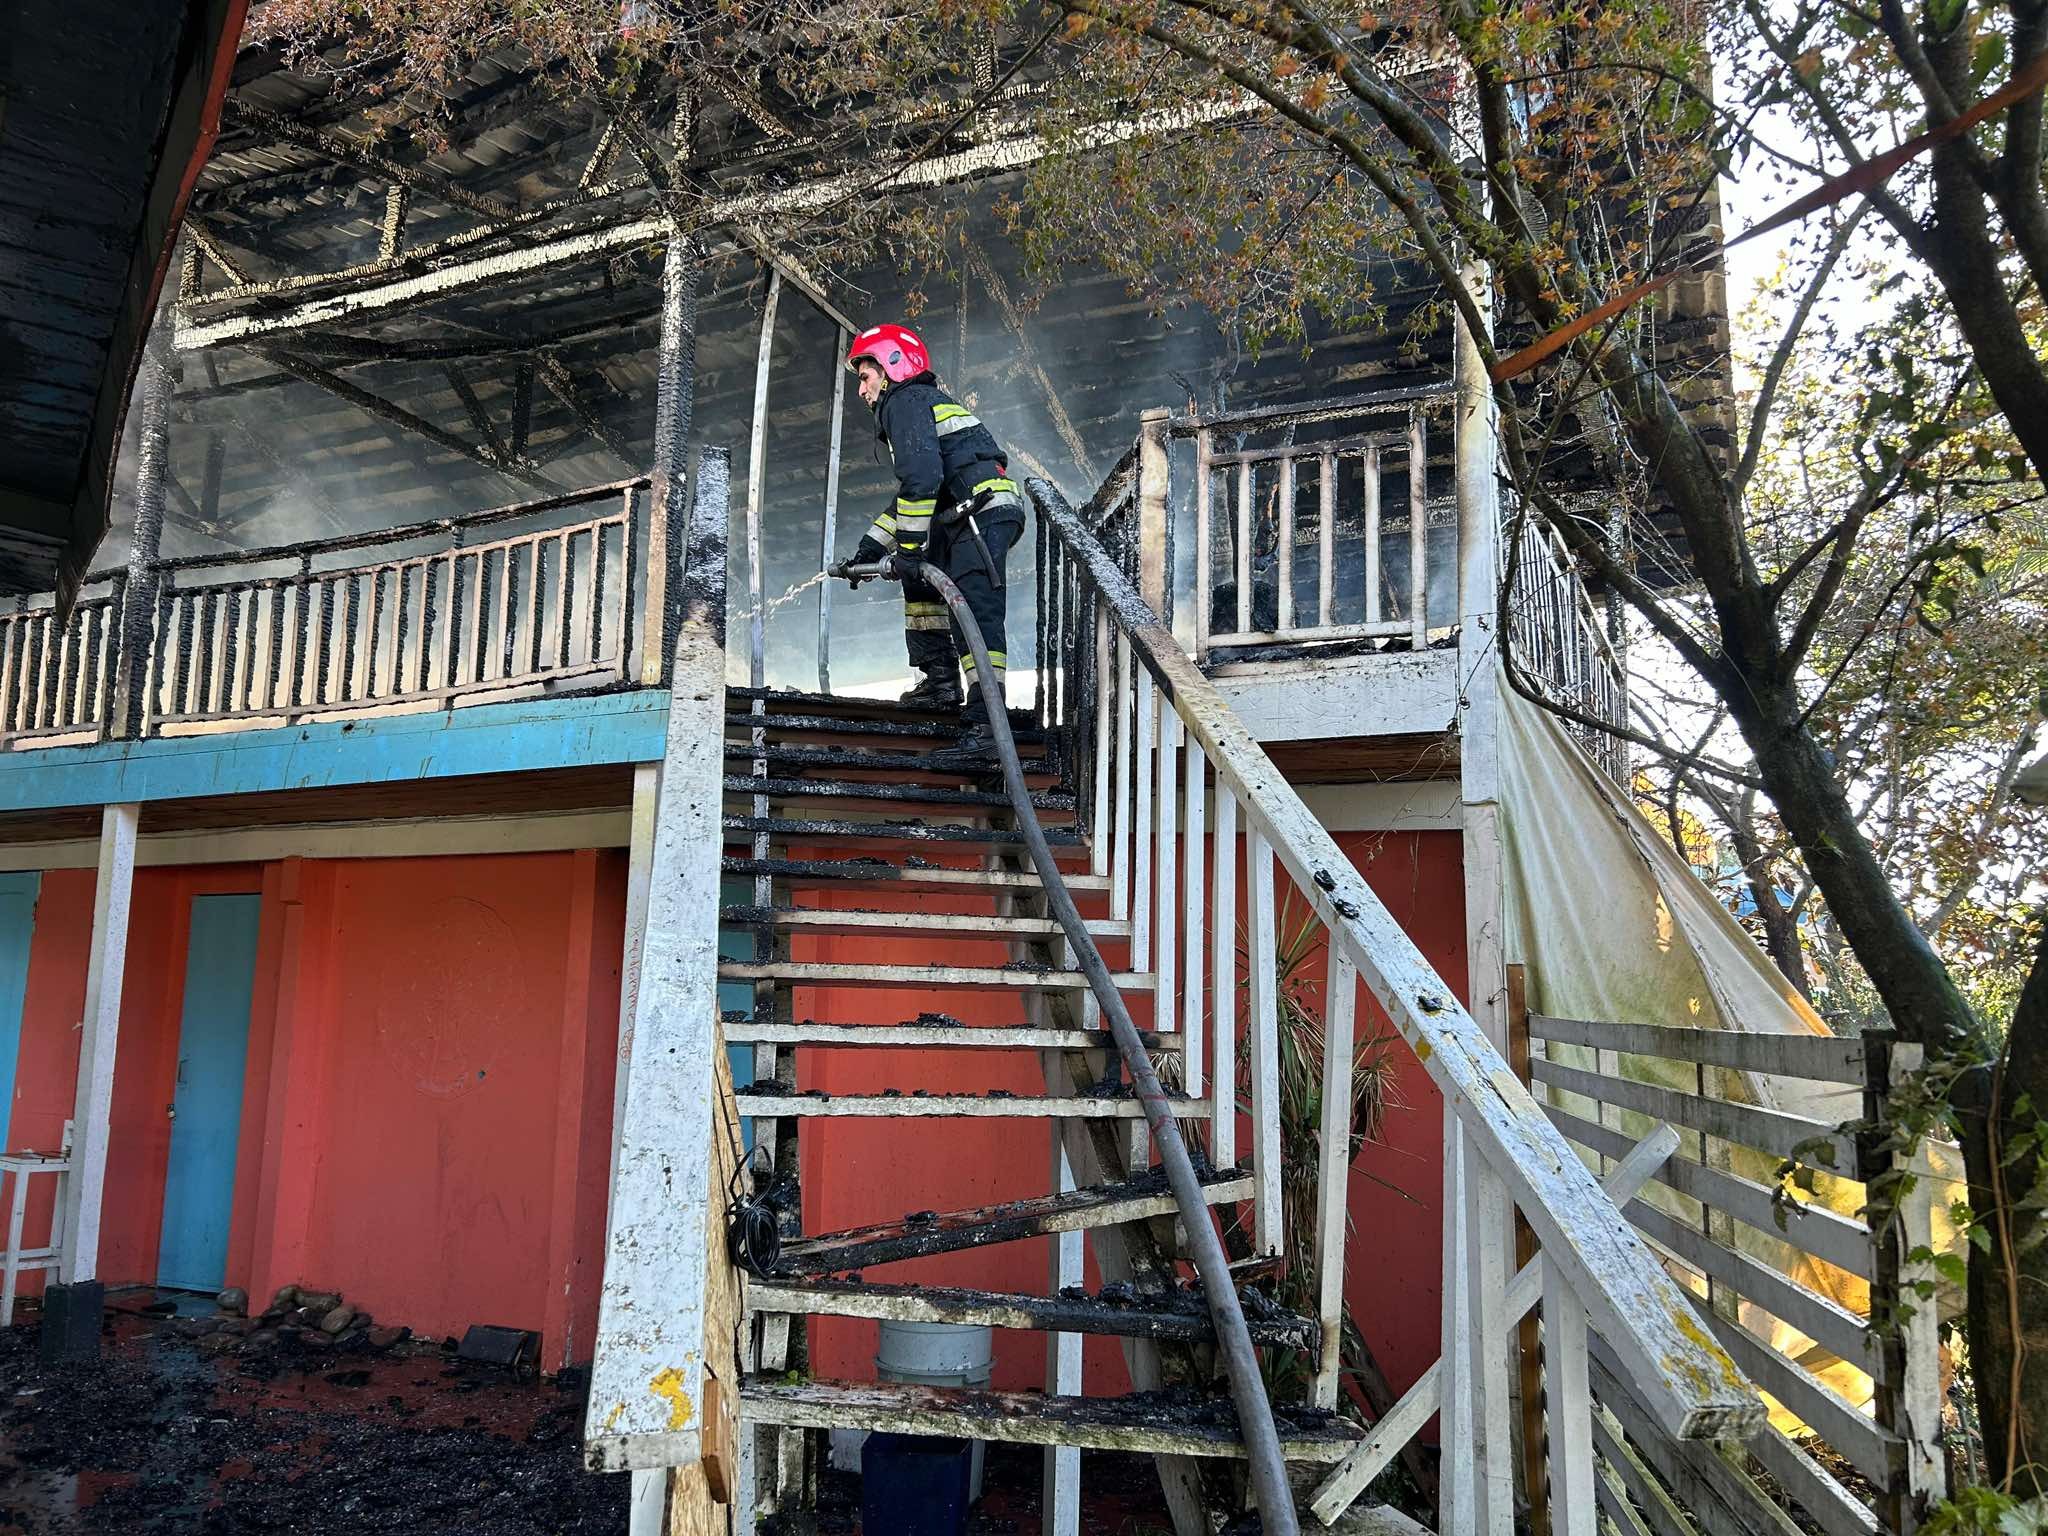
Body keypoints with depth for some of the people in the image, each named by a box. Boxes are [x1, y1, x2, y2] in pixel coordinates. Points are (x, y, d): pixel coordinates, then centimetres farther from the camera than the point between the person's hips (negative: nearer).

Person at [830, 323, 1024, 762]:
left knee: (975, 614, -18)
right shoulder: (926, 402, 32)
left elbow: (921, 478, -16)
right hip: (987, 515, 11)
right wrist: (868, 551, 29)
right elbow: (910, 493, 33)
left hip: (983, 514, -11)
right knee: (919, 574, 24)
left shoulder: (905, 401, 0)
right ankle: (940, 679, 19)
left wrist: (908, 546, -13)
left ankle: (985, 723, -24)